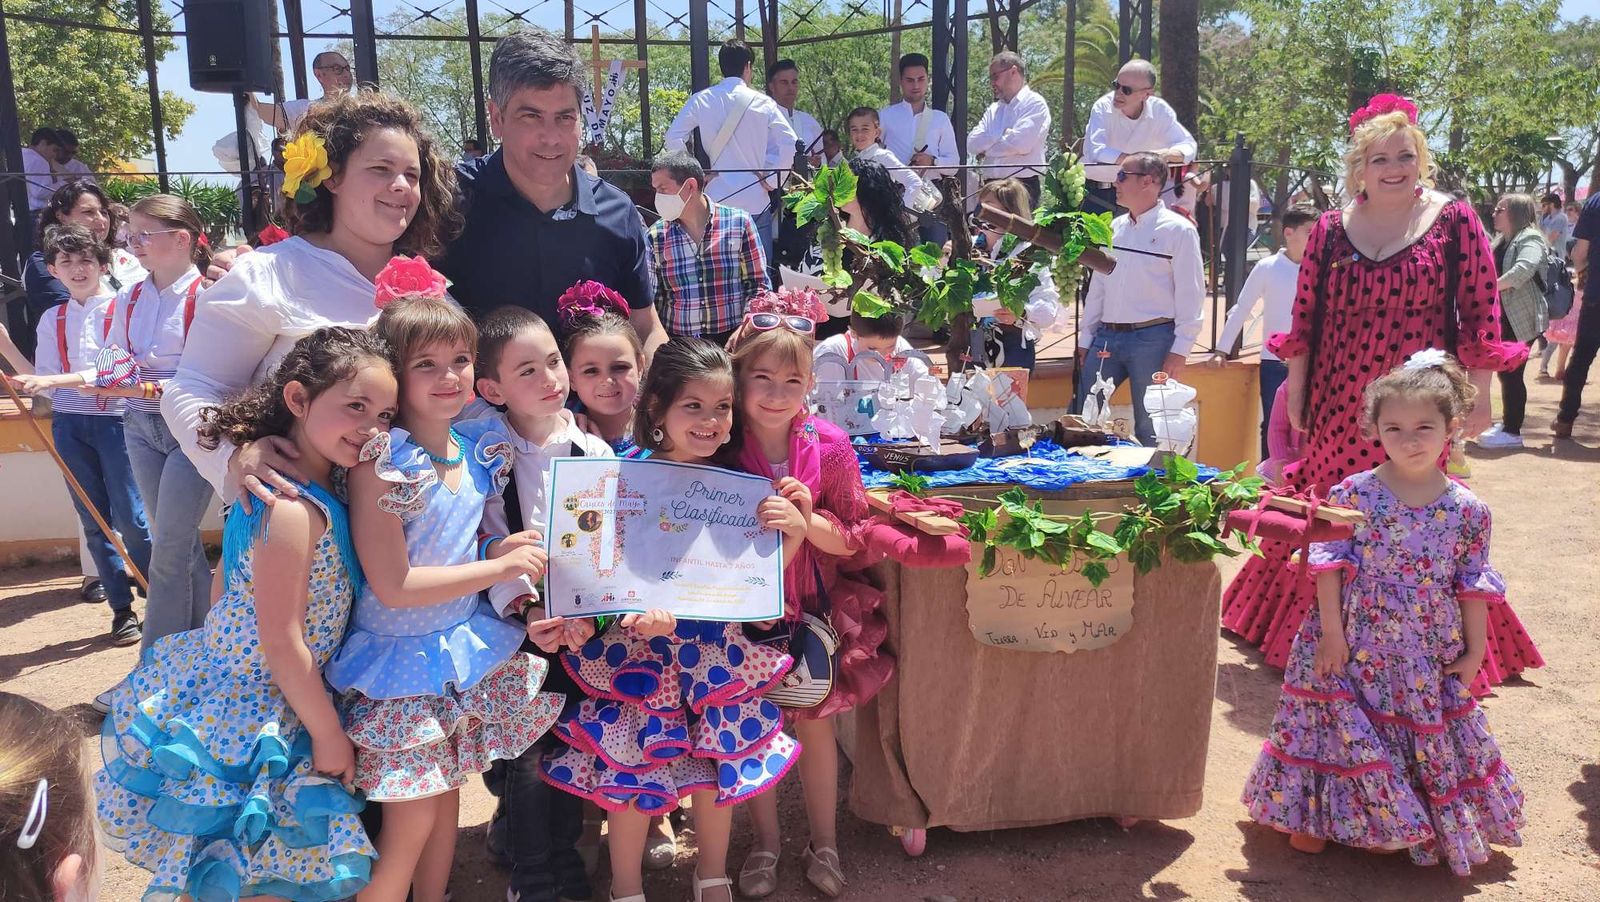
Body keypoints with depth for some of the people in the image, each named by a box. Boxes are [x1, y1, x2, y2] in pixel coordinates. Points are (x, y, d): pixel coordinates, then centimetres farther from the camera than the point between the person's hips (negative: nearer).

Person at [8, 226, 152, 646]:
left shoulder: (121, 310, -3)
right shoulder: (52, 320, 11)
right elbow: (45, 382, 9)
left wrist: (58, 380, -21)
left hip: (115, 420, -4)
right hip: (69, 425, 5)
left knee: (130, 518, -7)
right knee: (94, 522, 7)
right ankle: (122, 608, 15)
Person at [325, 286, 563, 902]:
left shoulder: (480, 450, -1)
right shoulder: (380, 463, -21)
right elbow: (393, 586, -23)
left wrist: (516, 582, -2)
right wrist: (498, 567, -21)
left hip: (465, 649, 6)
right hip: (400, 664, -6)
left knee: (446, 800, 18)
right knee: (411, 820, 2)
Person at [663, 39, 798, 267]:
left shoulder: (701, 100, 2)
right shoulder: (763, 103, -1)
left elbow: (673, 139, -3)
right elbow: (789, 146, -6)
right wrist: (771, 182, 3)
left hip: (716, 199, 1)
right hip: (755, 201, -1)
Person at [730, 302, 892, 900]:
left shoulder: (830, 447, -11)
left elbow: (852, 538, -6)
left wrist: (808, 519, -24)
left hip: (811, 605, 0)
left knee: (815, 722, 10)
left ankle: (823, 845, 31)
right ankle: (766, 844, 32)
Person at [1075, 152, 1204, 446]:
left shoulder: (1178, 230, -3)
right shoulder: (1114, 228, 14)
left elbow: (1190, 294, -6)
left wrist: (1179, 350, -12)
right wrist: (1085, 340, 13)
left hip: (1152, 338, -6)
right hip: (1106, 337, 6)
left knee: (1150, 429, 1)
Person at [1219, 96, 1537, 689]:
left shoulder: (1454, 221, -1)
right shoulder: (1331, 229, 4)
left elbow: (1481, 312, -1)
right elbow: (1305, 318, 7)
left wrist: (1477, 394, -3)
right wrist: (1295, 394, 7)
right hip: (1340, 402, 2)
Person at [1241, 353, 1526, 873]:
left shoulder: (1467, 509, -3)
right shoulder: (1352, 494, -10)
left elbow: (1474, 585, 3)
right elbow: (1329, 565, -9)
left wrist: (1474, 652, 3)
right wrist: (1331, 632, -12)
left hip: (1429, 657, 3)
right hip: (1353, 646, -2)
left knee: (1423, 738, 13)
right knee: (1347, 730, 5)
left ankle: (1383, 826, 33)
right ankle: (1314, 816, 24)